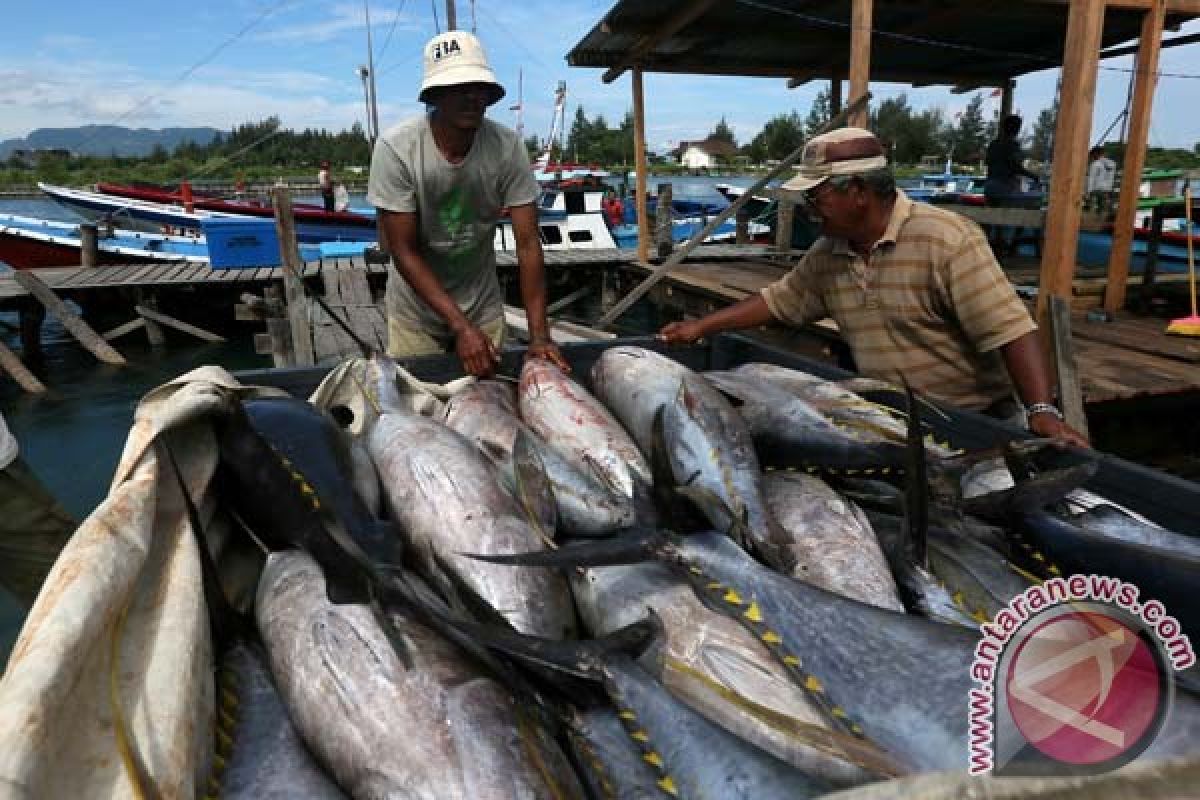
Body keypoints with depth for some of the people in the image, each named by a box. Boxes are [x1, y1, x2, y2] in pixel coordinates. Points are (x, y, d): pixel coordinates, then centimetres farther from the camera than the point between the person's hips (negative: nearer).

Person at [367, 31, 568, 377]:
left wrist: (539, 335, -24)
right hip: (417, 311, -1)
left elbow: (528, 243, -16)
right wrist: (460, 326, -26)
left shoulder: (508, 146, -17)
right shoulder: (395, 148, -22)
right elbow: (404, 251, -19)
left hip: (484, 305, 2)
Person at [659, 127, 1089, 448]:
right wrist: (701, 326, 7)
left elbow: (1010, 329, -23)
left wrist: (1043, 412, -33)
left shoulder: (946, 238, -20)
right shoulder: (827, 253, 1)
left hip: (976, 422, -5)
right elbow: (779, 300, 12)